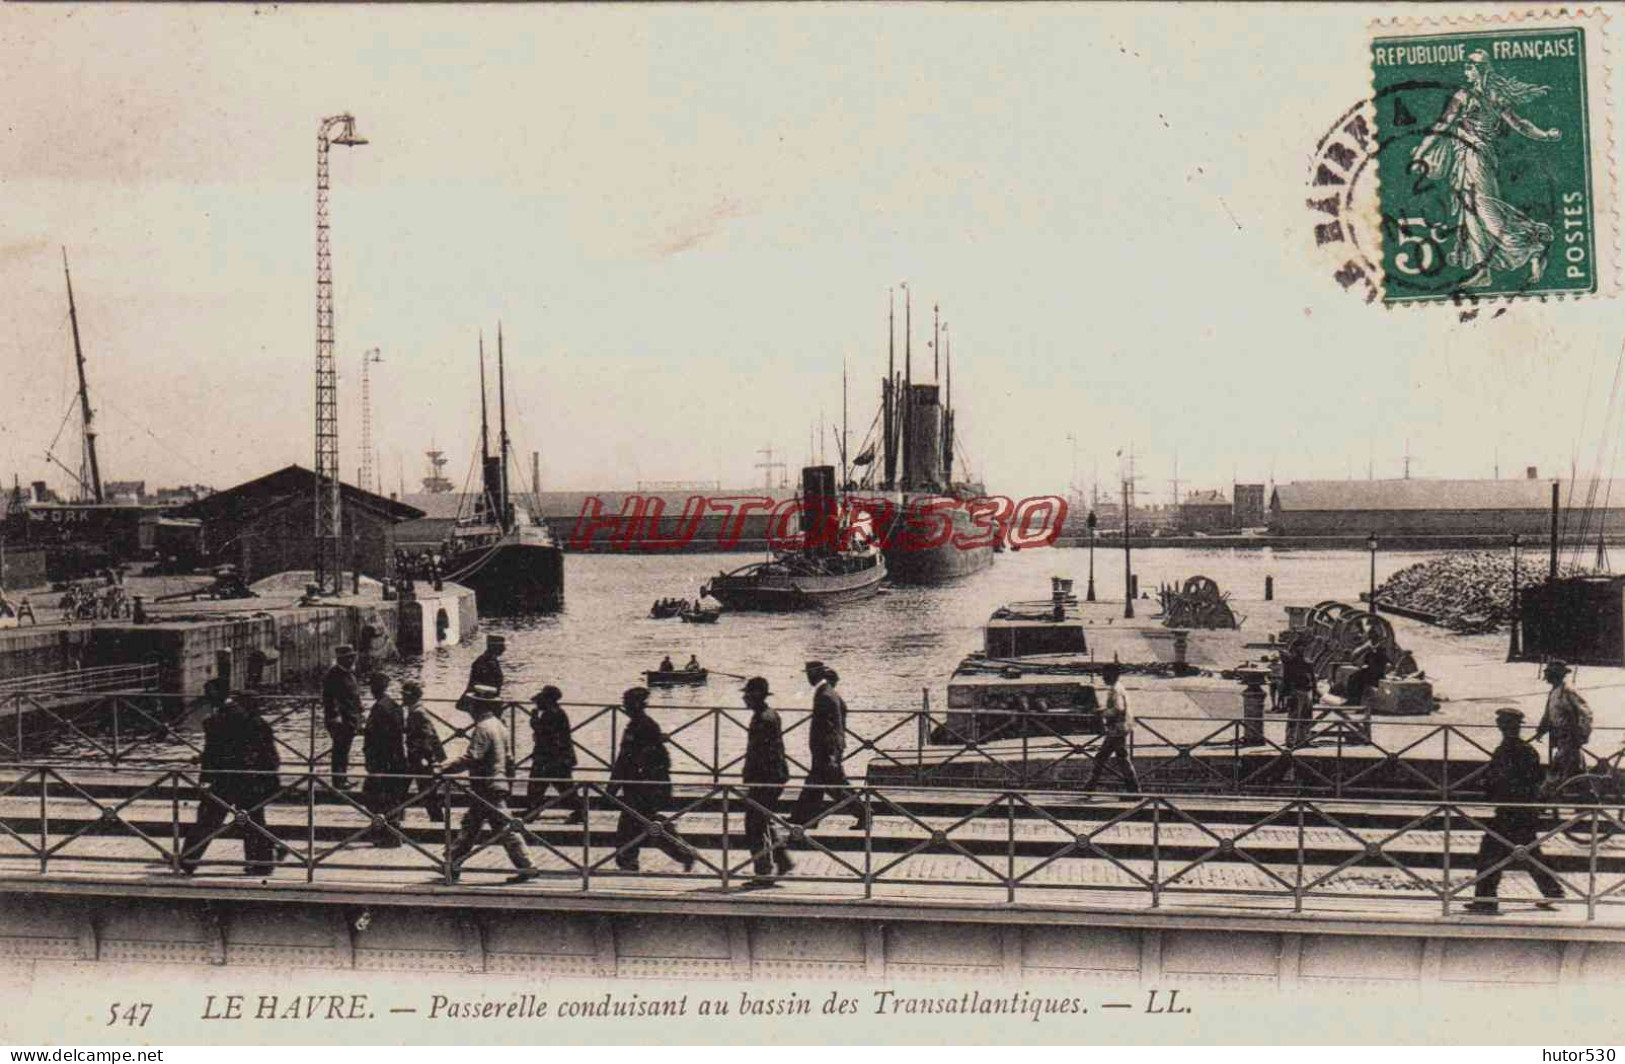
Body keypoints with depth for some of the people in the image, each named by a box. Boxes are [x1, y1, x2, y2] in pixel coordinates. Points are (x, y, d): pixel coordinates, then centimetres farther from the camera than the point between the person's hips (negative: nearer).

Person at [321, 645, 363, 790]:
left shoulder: (351, 673, 15)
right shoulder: (333, 675, -14)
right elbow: (329, 698, -20)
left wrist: (358, 716, 20)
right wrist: (335, 716, -25)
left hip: (351, 719, 9)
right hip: (340, 719, -9)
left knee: (344, 750, 17)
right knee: (340, 749, -7)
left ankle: (343, 778, 26)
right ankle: (339, 781, -4)